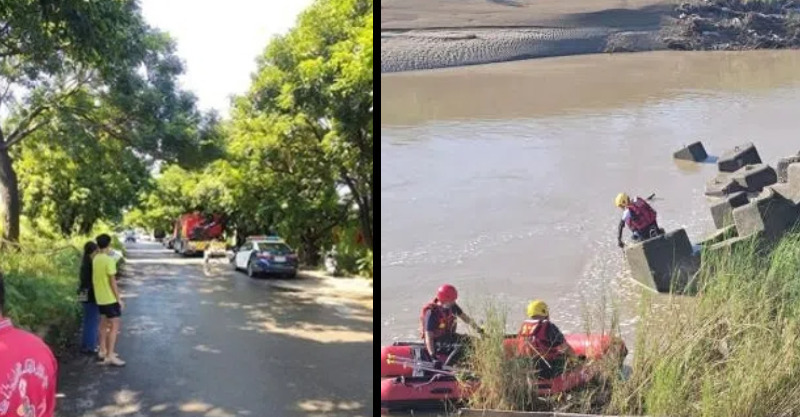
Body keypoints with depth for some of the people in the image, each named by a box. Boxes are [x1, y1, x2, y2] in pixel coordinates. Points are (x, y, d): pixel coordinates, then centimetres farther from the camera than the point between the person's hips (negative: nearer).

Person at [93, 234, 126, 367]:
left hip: (100, 297, 9)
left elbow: (97, 278, 12)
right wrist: (119, 298, -13)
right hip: (110, 298, -9)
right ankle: (110, 356, -8)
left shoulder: (95, 259, 6)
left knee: (104, 323, 19)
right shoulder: (109, 260, -19)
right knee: (115, 325, -6)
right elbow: (112, 281, -18)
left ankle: (103, 351, 29)